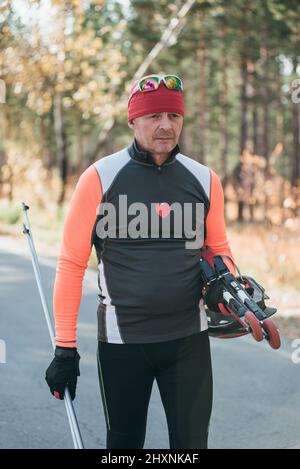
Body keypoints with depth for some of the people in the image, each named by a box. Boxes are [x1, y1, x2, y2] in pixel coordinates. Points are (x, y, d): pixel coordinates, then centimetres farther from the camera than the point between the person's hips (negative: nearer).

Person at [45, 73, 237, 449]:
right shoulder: (100, 178, -8)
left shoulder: (204, 180, 1)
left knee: (191, 442, 5)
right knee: (123, 441, 12)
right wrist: (65, 347, -6)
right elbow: (72, 263, -5)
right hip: (121, 338, -1)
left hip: (189, 337, 2)